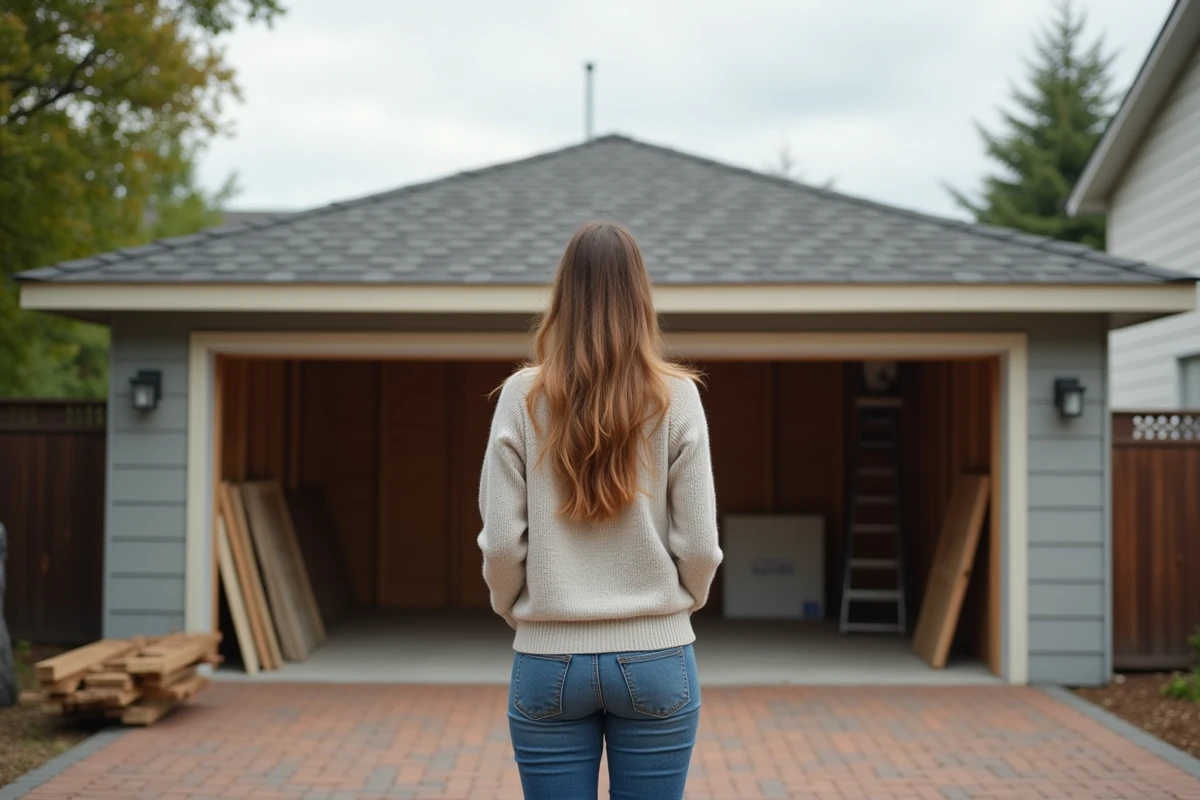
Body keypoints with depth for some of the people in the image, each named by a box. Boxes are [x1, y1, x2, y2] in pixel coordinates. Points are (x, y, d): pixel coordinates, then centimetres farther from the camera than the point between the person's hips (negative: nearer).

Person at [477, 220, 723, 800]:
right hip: (655, 658, 0)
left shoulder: (524, 397, -5)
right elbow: (698, 544, -5)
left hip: (549, 660, 0)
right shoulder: (675, 397, -6)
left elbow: (501, 540, -6)